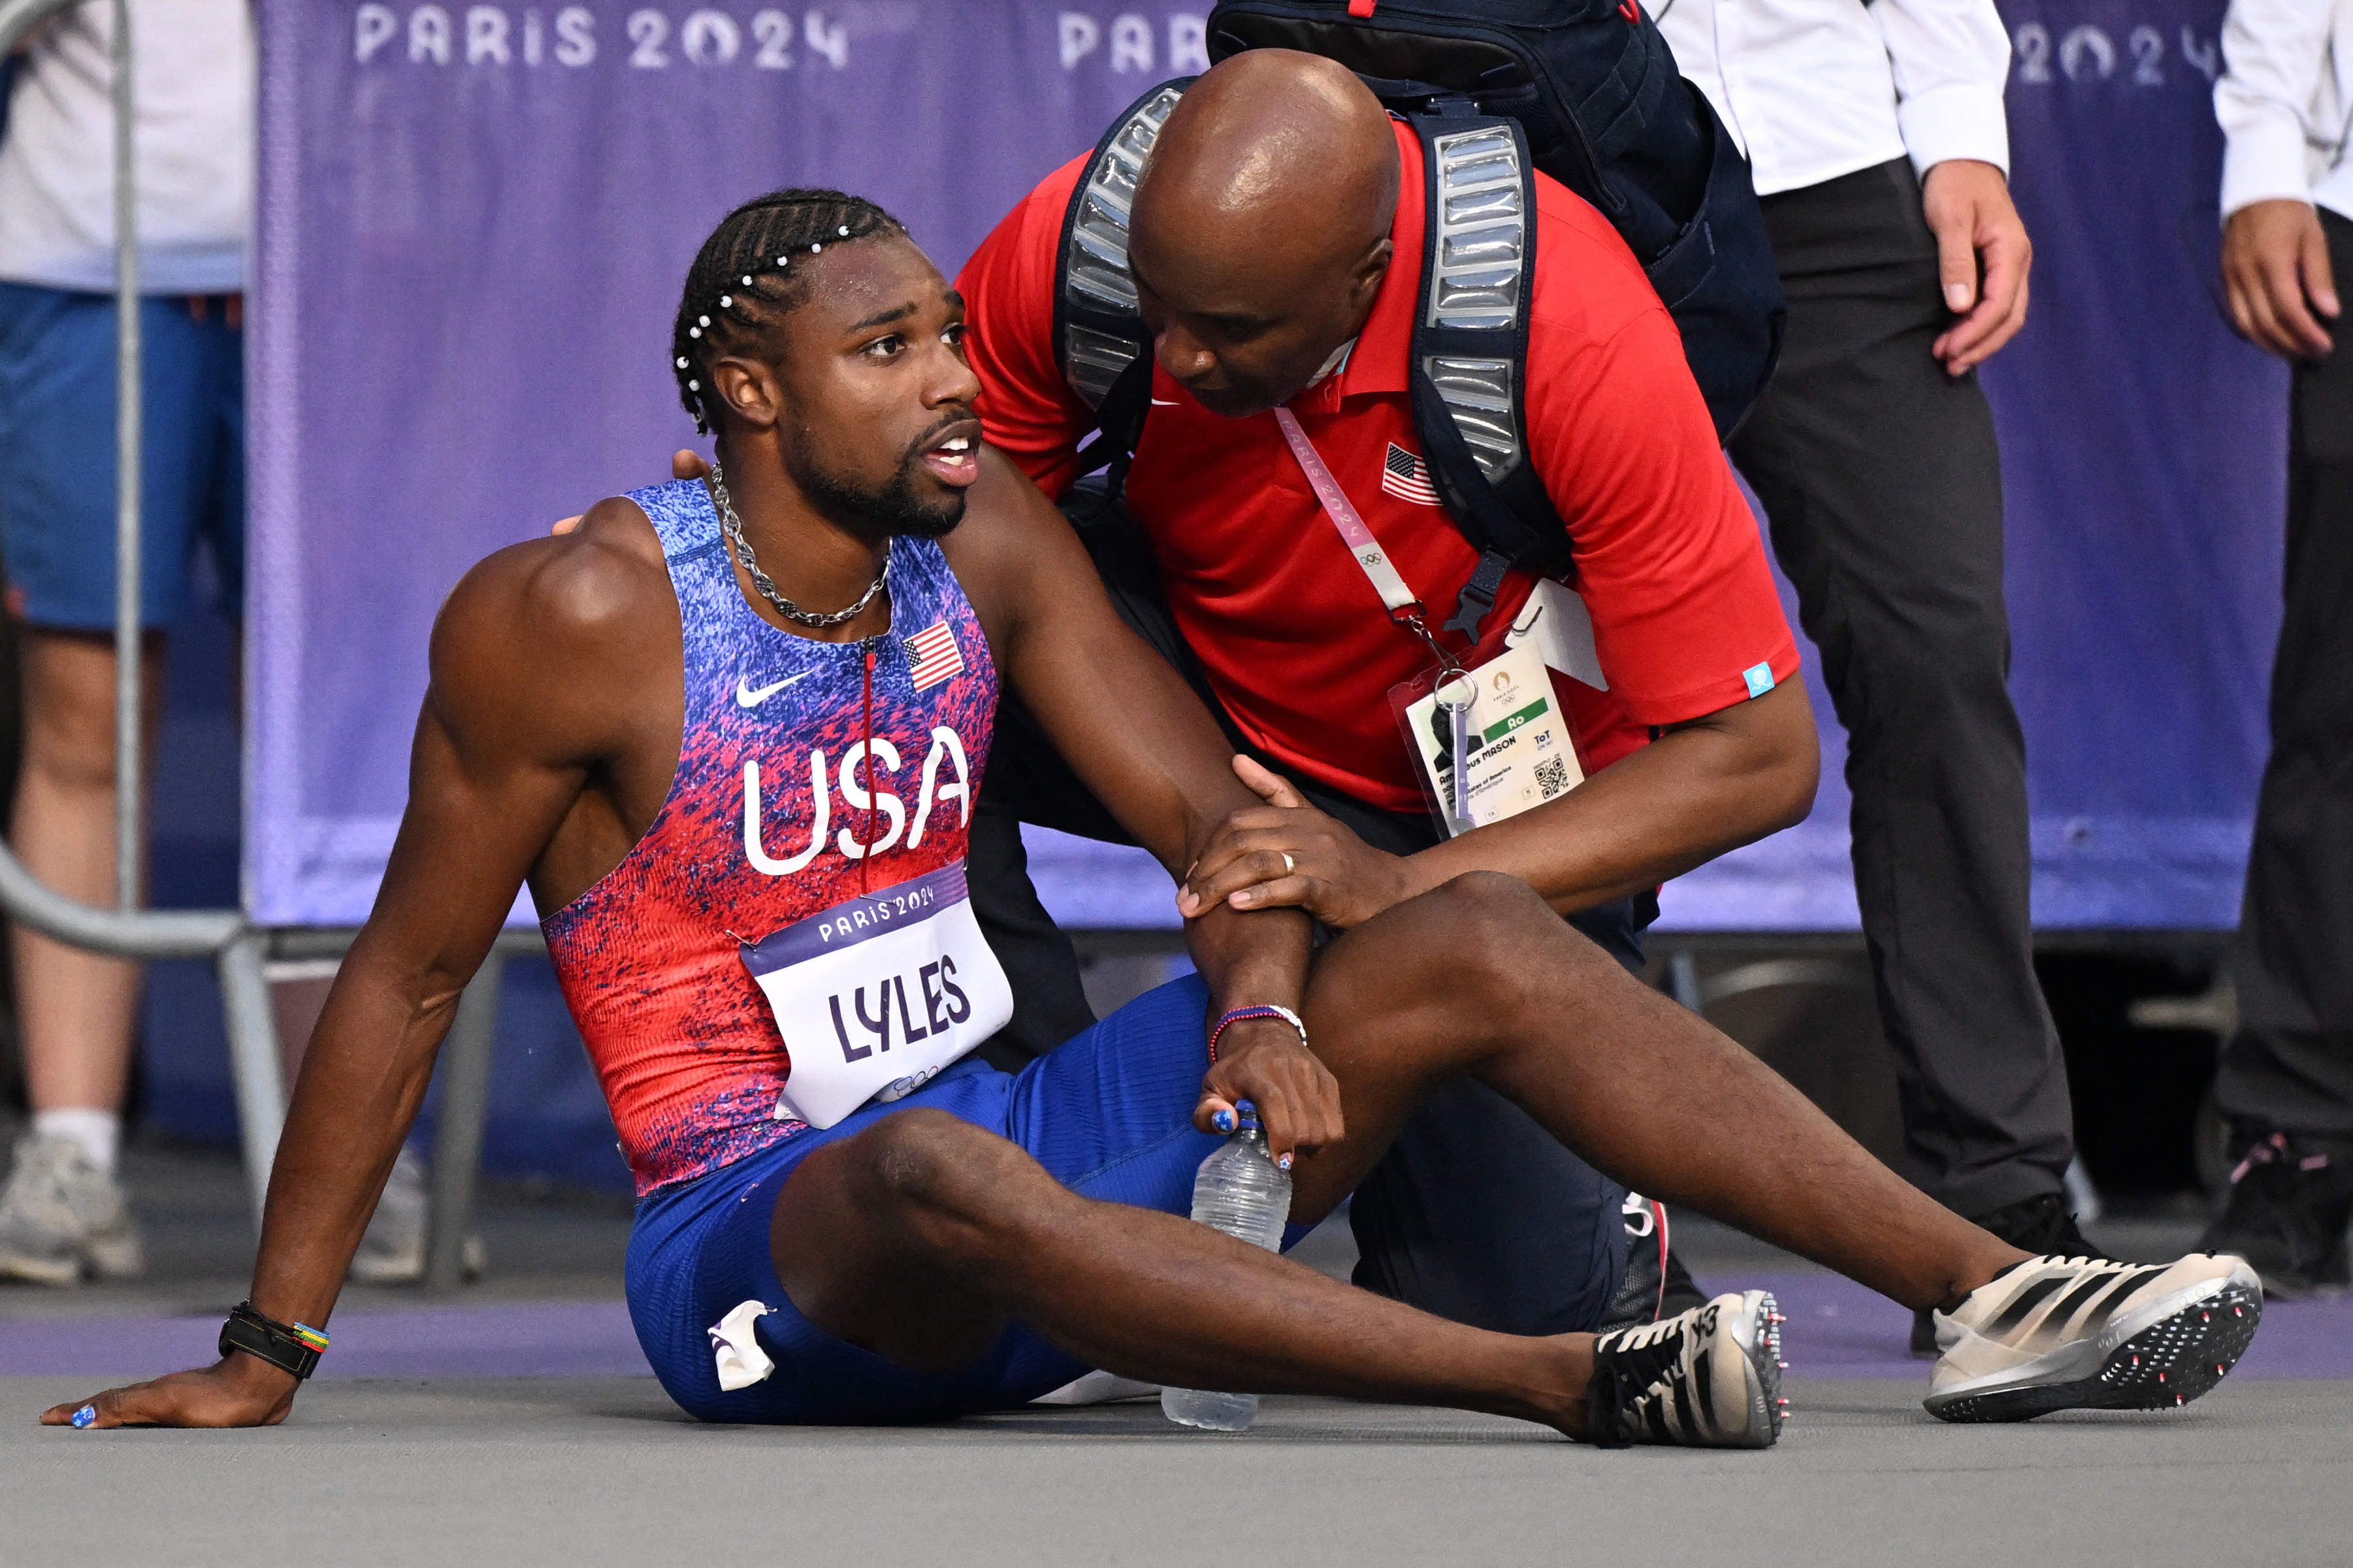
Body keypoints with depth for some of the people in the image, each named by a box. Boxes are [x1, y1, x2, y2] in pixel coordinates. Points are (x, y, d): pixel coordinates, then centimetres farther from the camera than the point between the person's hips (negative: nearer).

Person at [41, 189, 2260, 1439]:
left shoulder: (985, 544, 4)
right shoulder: (573, 621, -13)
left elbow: (1215, 818, 7)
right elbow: (407, 975, -9)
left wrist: (1264, 1009, -16)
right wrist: (265, 1358, -8)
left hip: (1010, 1149, 7)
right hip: (751, 1243, -7)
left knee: (1475, 942, -7)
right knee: (943, 1177, -43)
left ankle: (1993, 1293, -17)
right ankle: (1572, 1388, -54)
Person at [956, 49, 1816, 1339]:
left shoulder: (1575, 335, -34)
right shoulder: (1074, 242, -26)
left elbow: (1758, 757, -31)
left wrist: (1404, 888, -40)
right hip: (1206, 678, 3)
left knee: (1501, 1305, -16)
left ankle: (1589, 1229, 22)